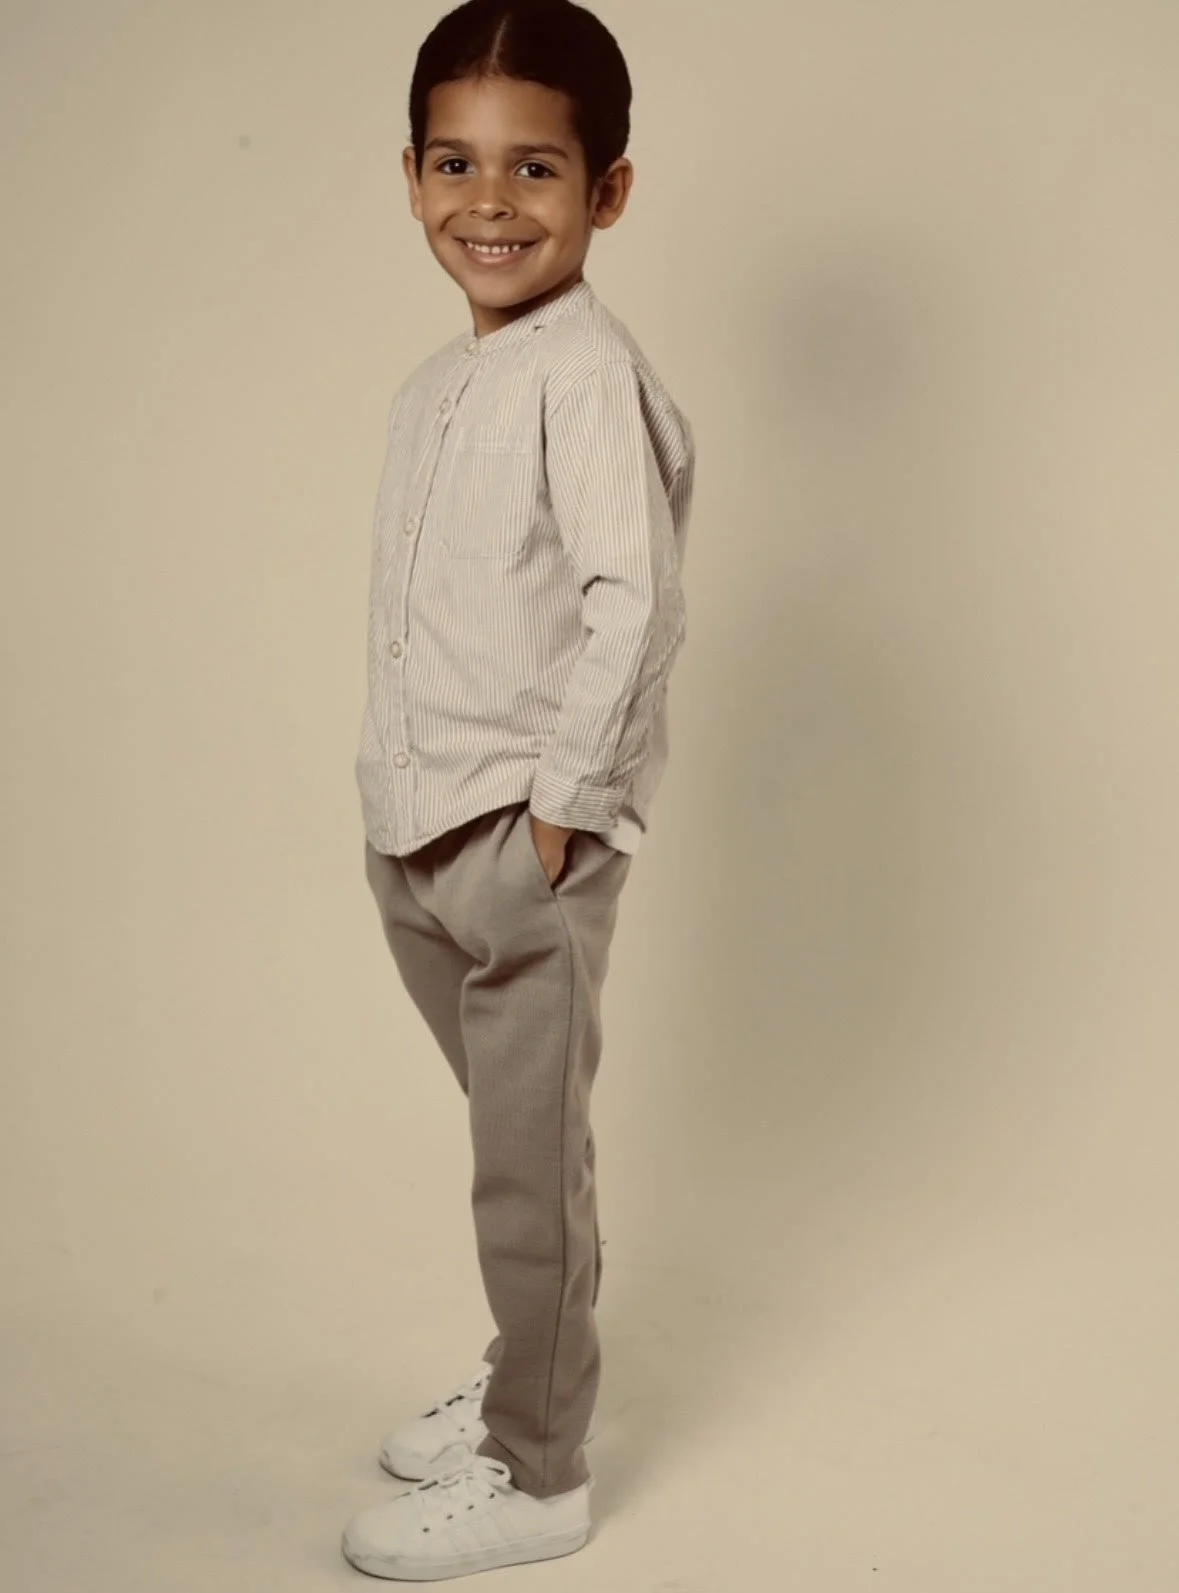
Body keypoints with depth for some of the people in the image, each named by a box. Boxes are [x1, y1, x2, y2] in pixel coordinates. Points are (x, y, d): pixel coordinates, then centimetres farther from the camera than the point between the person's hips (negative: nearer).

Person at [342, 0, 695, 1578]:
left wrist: (557, 807, -19)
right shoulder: (438, 383, 13)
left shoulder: (589, 371, -15)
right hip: (421, 843, 8)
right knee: (509, 1138, 21)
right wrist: (400, 807, 13)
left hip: (531, 847, -8)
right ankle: (524, 1381, 39)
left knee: (531, 1164, 4)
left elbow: (635, 603, -23)